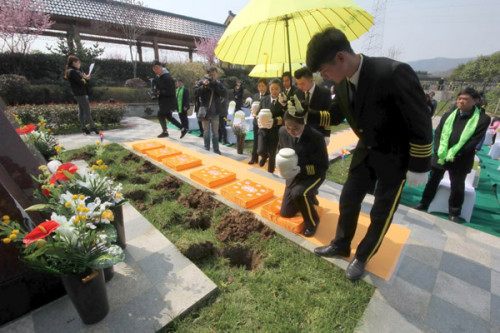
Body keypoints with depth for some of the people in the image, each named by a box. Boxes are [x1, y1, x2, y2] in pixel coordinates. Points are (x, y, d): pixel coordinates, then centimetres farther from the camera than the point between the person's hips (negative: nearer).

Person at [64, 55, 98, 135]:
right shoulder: (72, 71, -12)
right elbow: (81, 82, -18)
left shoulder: (76, 71, 18)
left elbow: (84, 81, 15)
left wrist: (85, 78, -5)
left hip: (82, 93, 10)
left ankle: (84, 128, 14)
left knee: (81, 111, 10)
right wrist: (86, 78, 1)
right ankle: (93, 127, -2)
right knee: (87, 111, -6)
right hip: (80, 94, -10)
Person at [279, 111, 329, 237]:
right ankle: (309, 197, 36)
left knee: (298, 193, -38)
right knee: (285, 213, 8)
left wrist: (301, 169, -33)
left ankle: (312, 222, -7)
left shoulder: (316, 137, -26)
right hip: (294, 175, 5)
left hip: (313, 175, -5)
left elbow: (323, 166, -19)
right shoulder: (283, 132, -12)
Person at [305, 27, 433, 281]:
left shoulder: (394, 74, -29)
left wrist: (418, 167, -16)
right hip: (366, 150, 6)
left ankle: (362, 257, 29)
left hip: (395, 155, -6)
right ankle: (341, 245, 34)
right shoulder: (342, 83, -9)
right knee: (348, 199, 12)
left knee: (382, 212, 7)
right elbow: (335, 115, 5)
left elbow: (421, 124, -22)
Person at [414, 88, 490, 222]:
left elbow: (474, 141, -10)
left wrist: (453, 155, -17)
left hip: (460, 160, -3)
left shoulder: (482, 119, -4)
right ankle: (424, 204, 28)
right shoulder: (448, 115, 6)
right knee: (432, 181, 13)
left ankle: (453, 213, 24)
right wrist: (440, 153, -10)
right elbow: (437, 134, 2)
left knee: (457, 188, 7)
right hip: (440, 157, 3)